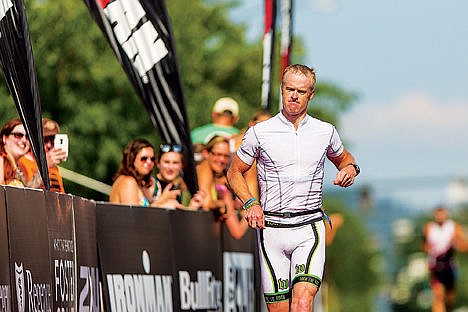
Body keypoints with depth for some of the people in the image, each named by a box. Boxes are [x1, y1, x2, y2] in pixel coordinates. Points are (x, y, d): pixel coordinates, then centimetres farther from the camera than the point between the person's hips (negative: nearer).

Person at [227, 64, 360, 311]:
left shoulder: (326, 132, 7)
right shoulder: (259, 133, 3)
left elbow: (344, 158, 27)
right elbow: (235, 172, 13)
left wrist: (350, 169, 3)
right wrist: (250, 203, -4)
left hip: (309, 228, 0)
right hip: (271, 226, 0)